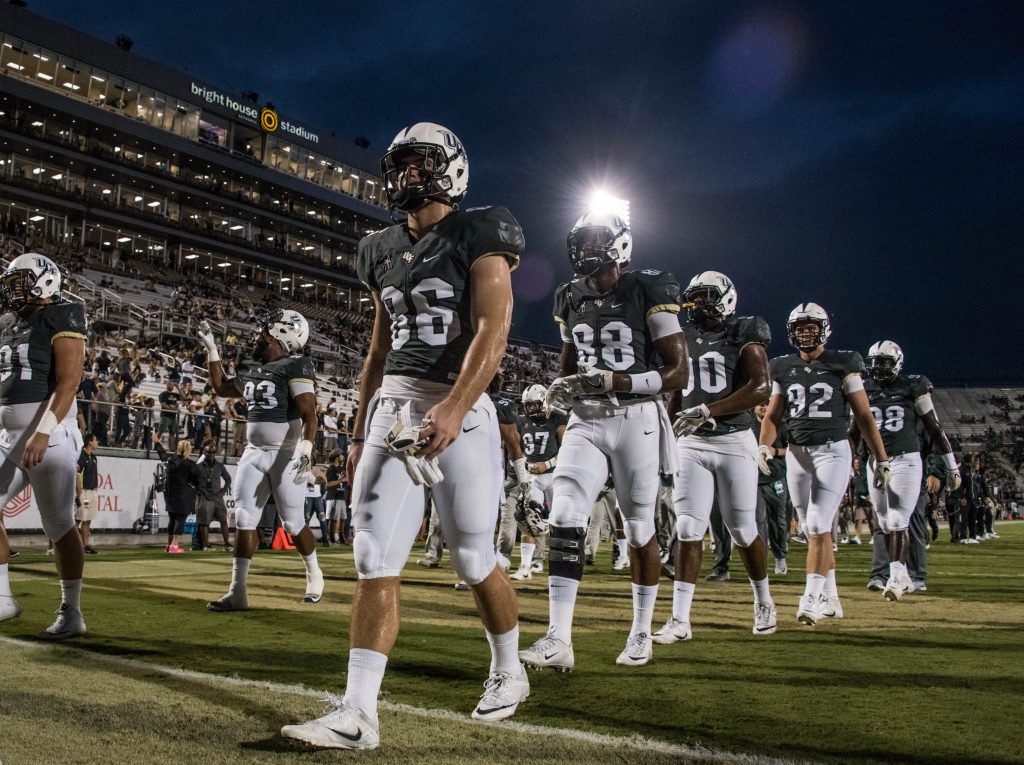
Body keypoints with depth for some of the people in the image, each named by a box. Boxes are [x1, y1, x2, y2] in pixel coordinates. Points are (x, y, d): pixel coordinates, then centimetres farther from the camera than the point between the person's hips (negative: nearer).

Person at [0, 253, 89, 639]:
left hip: (49, 432, -8)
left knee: (59, 525, -2)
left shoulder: (61, 318, -7)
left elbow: (68, 381, -17)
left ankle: (71, 613, 9)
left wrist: (43, 432, -24)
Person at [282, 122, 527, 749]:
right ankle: (358, 715, 2)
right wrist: (360, 434, 18)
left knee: (474, 560, 6)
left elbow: (492, 330, -15)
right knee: (376, 562, -2)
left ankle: (509, 671, 32)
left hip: (457, 409, -5)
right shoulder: (383, 251, 17)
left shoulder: (479, 237, -3)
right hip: (392, 407, 6)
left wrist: (454, 408, -29)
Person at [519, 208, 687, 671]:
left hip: (636, 420, -4)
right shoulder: (571, 299, 9)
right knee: (564, 519, -10)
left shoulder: (648, 293, -8)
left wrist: (616, 382, -22)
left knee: (639, 529, 7)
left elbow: (678, 373, -10)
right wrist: (558, 390, -1)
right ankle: (558, 640, -8)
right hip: (586, 422, 4)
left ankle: (641, 633, 24)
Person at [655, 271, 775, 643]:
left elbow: (761, 388, -17)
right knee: (688, 530, -2)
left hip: (733, 442, -4)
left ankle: (764, 602, 30)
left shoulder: (743, 336, -4)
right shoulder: (685, 339, 13)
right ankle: (680, 620, 0)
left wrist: (708, 411, -24)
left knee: (742, 531, 5)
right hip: (691, 445, 4)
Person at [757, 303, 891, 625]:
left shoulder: (842, 365, -1)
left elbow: (864, 416, 1)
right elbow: (773, 415, 12)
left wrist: (881, 459, 0)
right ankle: (830, 598, 22)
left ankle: (811, 599, -10)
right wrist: (764, 445, -7)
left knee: (819, 526, -14)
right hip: (797, 453, 4)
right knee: (813, 530, 10)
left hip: (833, 451, -4)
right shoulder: (784, 369, 10)